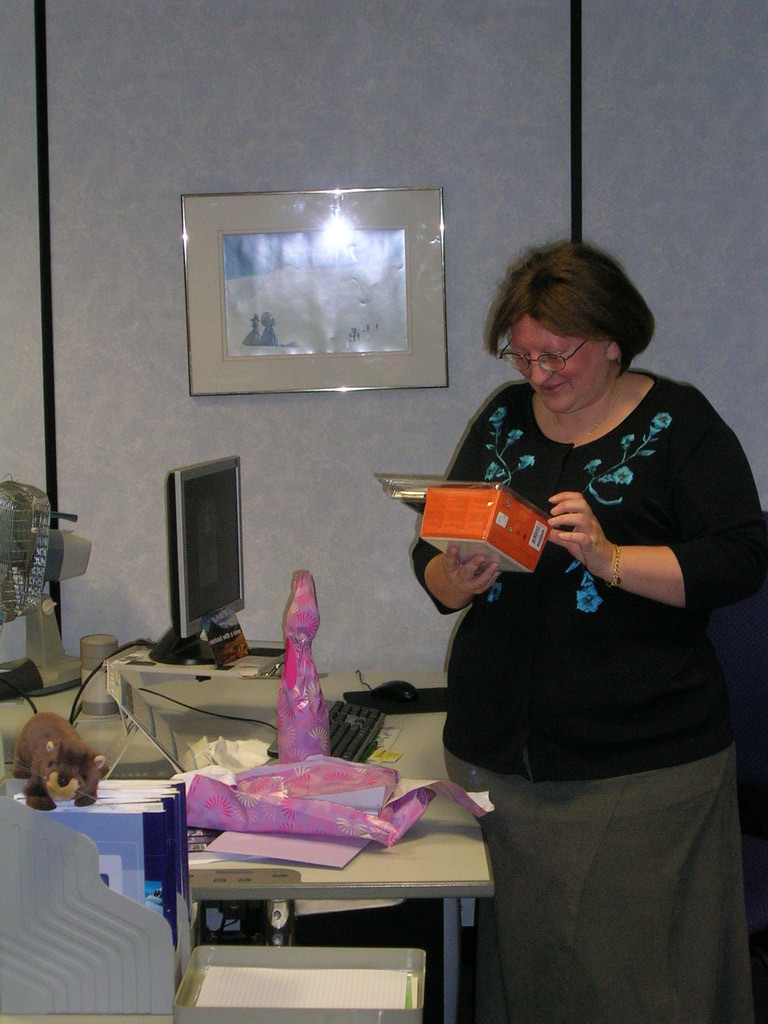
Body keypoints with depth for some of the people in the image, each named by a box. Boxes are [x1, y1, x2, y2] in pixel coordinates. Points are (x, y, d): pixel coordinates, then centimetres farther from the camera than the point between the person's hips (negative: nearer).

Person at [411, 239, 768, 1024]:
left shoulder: (680, 424, 0)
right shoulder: (502, 421, 13)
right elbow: (431, 565, 12)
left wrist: (609, 559, -21)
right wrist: (459, 576, -11)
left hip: (642, 766, -3)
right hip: (497, 754, 4)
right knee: (519, 960, 8)